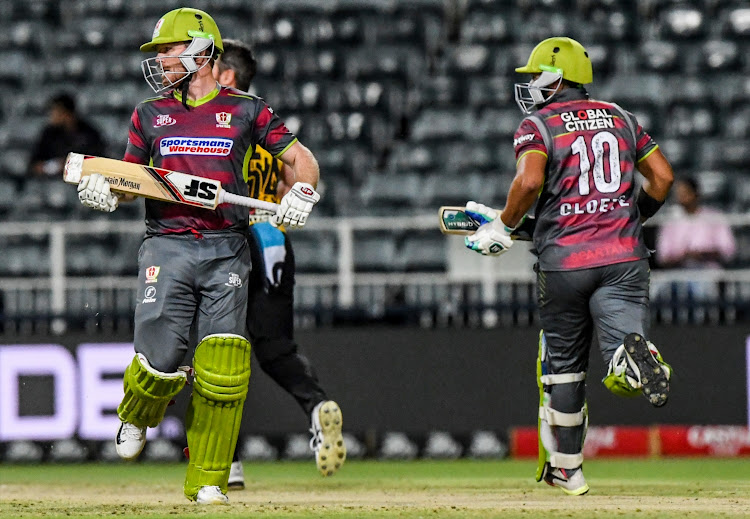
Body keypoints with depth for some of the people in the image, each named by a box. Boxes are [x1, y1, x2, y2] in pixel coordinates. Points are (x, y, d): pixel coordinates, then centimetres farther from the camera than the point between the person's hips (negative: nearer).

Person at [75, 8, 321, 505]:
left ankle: (207, 480, 1)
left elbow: (302, 159, 11)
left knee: (223, 370, -9)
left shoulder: (246, 110, 7)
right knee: (161, 360, -11)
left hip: (226, 251, -1)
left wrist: (301, 194, -9)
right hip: (167, 248, 1)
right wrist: (106, 192, -3)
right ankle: (136, 415, 25)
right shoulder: (150, 114, 14)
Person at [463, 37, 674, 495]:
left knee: (564, 365, 16)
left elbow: (529, 181, -17)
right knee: (624, 376, -8)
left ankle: (566, 468, 22)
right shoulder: (619, 118, 14)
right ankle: (637, 355, -44)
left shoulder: (538, 124, 0)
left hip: (563, 261, -2)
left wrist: (505, 225, -2)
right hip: (624, 257, 2)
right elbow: (662, 176, 12)